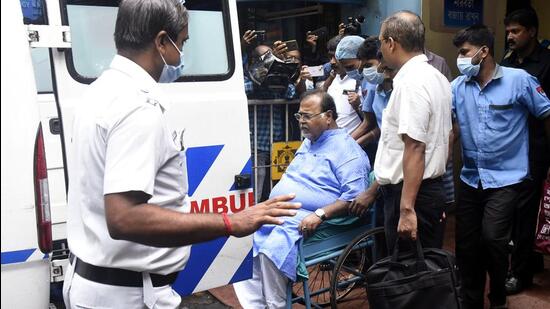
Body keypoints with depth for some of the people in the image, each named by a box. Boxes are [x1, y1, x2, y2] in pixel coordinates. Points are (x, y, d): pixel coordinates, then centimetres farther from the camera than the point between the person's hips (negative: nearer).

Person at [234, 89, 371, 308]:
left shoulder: (346, 148, -7)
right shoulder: (308, 143, 22)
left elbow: (354, 197, -17)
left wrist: (319, 215, -25)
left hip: (310, 222, -9)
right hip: (279, 214, 9)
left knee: (272, 249, -31)